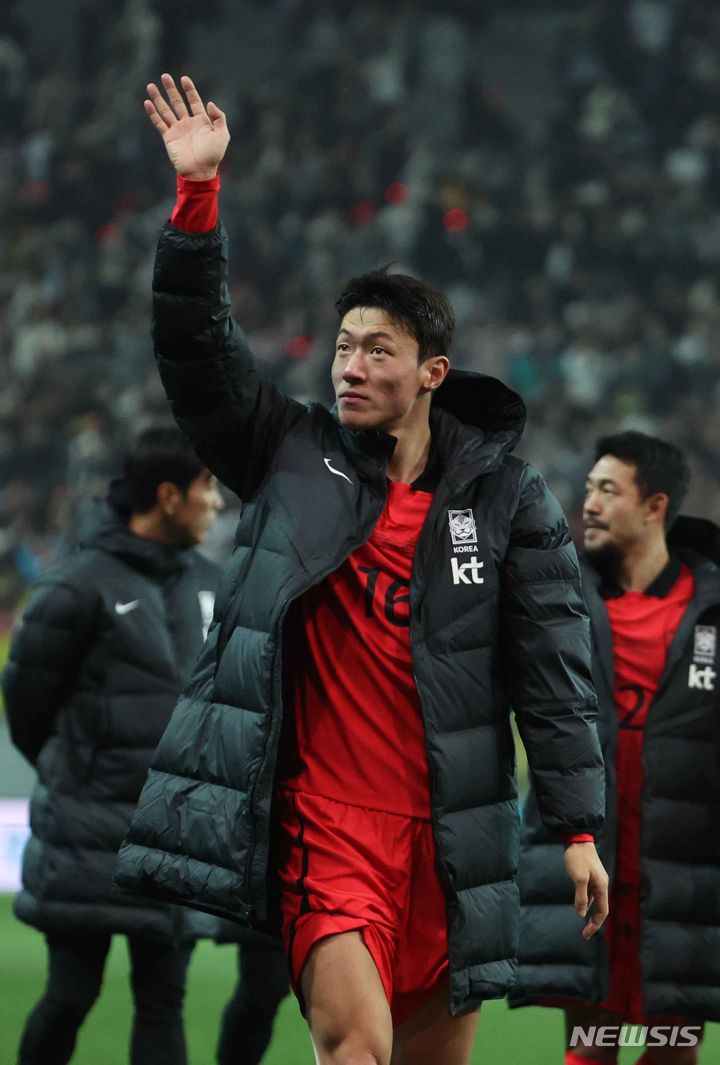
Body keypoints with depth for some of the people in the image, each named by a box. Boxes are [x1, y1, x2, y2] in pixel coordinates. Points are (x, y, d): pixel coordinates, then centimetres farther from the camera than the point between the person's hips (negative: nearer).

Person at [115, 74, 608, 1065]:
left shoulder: (504, 495, 4)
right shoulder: (294, 459, 6)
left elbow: (553, 665, 2)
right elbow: (200, 350, -2)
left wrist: (578, 829, -3)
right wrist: (198, 195, -13)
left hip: (450, 833, 1)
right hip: (322, 822, -1)